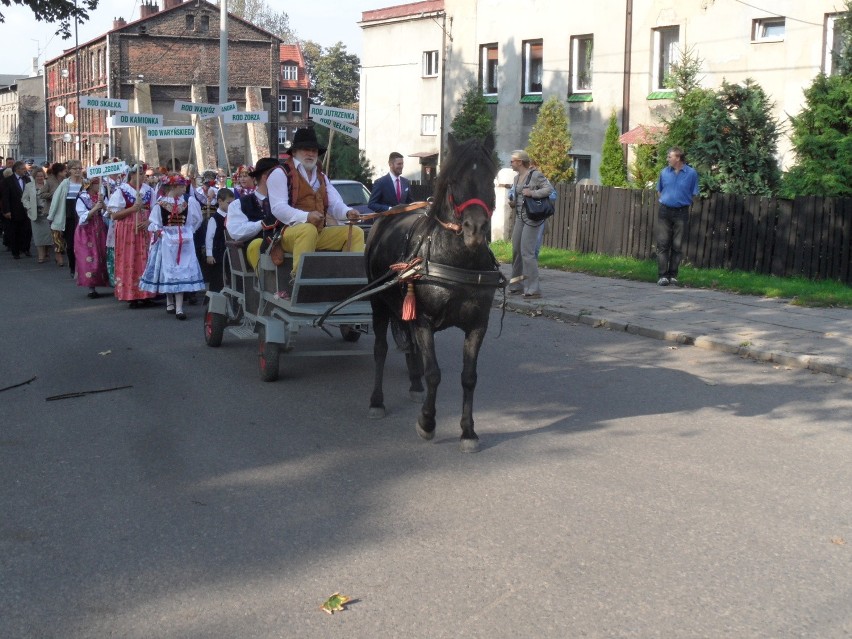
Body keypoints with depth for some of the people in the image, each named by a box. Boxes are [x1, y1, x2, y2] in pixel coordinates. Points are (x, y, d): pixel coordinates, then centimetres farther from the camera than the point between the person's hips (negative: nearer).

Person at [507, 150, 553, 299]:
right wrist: (512, 202, 5)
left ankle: (534, 289, -10)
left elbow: (549, 189, -16)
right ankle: (517, 286, 20)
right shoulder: (517, 178, 15)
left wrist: (532, 193, -23)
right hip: (519, 218, 8)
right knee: (516, 251, 9)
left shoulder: (535, 175, -8)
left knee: (527, 252, -13)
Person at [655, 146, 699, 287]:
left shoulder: (691, 173, -2)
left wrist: (681, 201, 0)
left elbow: (693, 194, 5)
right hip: (665, 211, 2)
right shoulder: (664, 172, 6)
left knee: (677, 246, 2)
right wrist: (666, 200, 9)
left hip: (681, 213, -2)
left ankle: (673, 275, 9)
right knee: (662, 244, -4)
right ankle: (662, 275, -2)